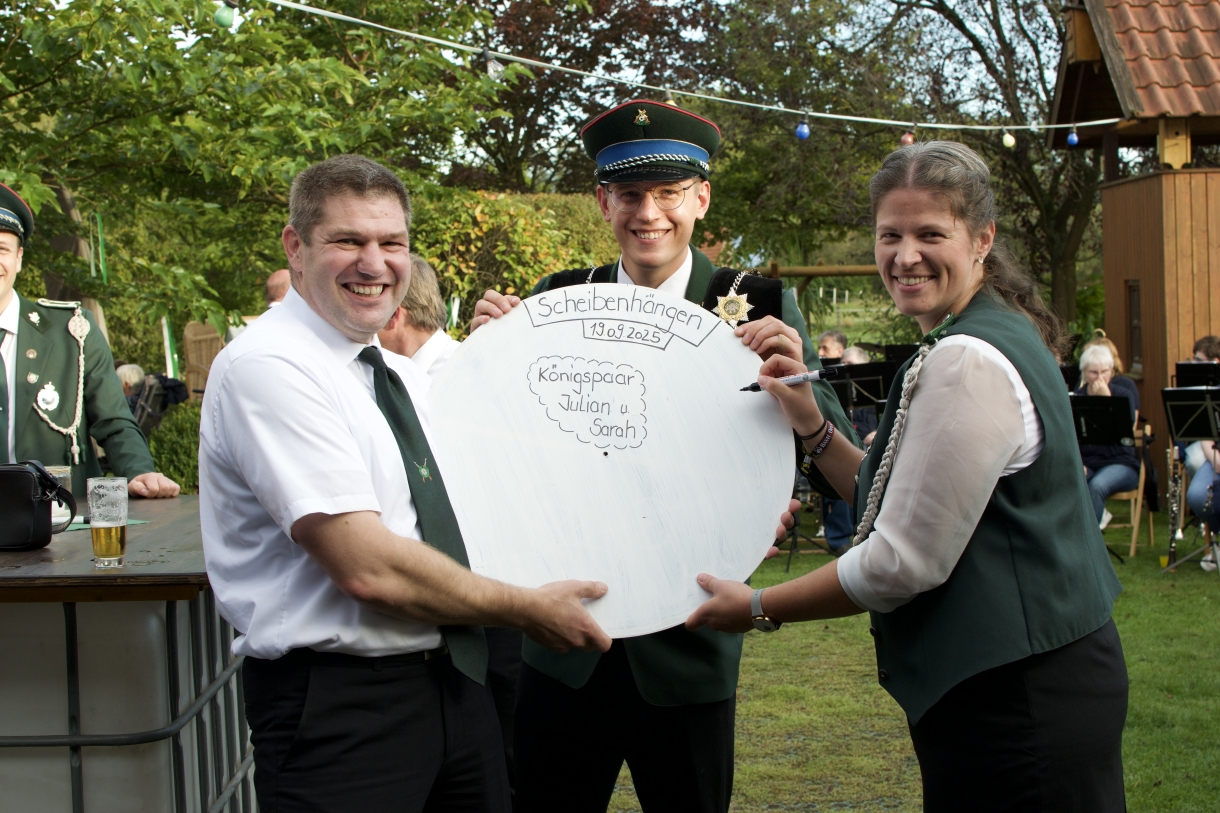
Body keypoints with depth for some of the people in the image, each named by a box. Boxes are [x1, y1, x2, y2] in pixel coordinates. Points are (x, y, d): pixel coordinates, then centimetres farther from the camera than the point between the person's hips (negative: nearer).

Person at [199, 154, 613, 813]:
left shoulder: (402, 376, 11)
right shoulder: (267, 368, -15)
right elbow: (369, 568, -22)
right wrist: (527, 608, -11)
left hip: (453, 680, 8)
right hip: (337, 703, -8)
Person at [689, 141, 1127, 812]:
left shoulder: (967, 363, -20)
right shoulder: (998, 337, 11)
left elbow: (904, 562, -20)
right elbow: (903, 502, 13)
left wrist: (758, 609, -9)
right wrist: (812, 427, 3)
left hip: (1016, 701, -10)